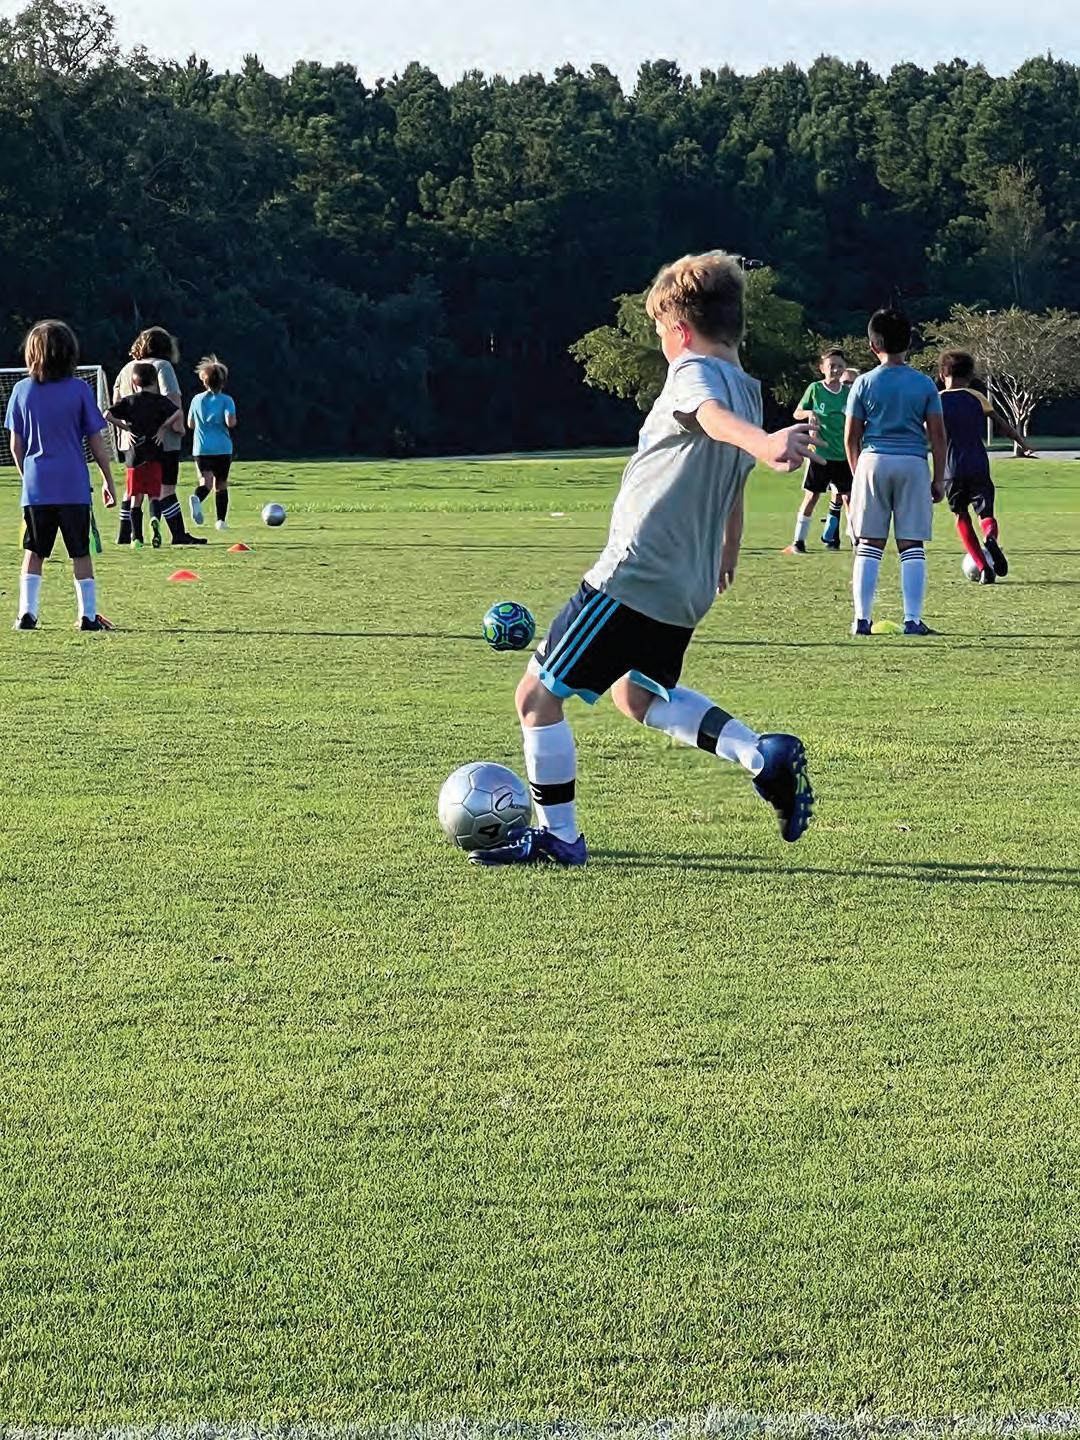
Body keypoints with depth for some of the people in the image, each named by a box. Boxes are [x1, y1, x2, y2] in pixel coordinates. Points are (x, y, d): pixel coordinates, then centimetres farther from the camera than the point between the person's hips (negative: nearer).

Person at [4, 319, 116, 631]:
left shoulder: (22, 391, 1)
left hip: (35, 486, 1)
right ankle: (88, 615, 8)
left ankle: (27, 612, 2)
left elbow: (16, 445, 5)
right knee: (80, 552, 7)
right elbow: (96, 442, -1)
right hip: (73, 485, -1)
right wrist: (108, 480, 8)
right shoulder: (79, 389, -4)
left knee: (34, 552, 10)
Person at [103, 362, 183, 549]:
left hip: (134, 454, 1)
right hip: (154, 454, -1)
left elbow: (107, 415, -6)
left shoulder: (128, 401, 5)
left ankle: (136, 536, 3)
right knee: (154, 494, 2)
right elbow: (178, 414, -13)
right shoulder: (160, 400, 1)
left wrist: (124, 427, 4)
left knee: (135, 497, 6)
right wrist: (164, 428, -1)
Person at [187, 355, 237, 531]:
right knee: (221, 484, 11)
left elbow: (190, 424, 12)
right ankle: (221, 520, 11)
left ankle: (197, 498, -42)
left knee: (206, 481, -8)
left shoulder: (197, 400, 6)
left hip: (201, 449, 1)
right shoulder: (226, 400, -3)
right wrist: (233, 422, 6)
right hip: (222, 449, -1)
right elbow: (231, 421, -16)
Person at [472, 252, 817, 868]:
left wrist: (764, 445, -63)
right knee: (639, 693, 30)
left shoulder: (694, 373, -15)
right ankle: (766, 756, 17)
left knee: (538, 694, 1)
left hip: (633, 575, -10)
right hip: (687, 585, 10)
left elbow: (716, 418, -40)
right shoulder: (749, 391, 12)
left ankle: (558, 836, 8)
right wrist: (728, 556, 44)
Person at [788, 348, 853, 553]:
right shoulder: (815, 389, -2)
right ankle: (798, 541, 8)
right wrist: (809, 413, -14)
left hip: (843, 456, 2)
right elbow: (797, 413, 6)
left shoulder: (849, 393, 4)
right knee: (811, 496, 1)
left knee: (848, 497, 2)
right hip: (819, 453, -2)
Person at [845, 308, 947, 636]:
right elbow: (937, 434, 2)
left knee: (869, 545, 5)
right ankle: (913, 620, 1)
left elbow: (851, 437, 3)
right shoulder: (925, 384, 2)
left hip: (873, 462, 0)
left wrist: (857, 472, 15)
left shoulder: (864, 384, 1)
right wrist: (939, 479, 8)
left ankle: (862, 619, 3)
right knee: (912, 547, 3)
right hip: (913, 463, 0)